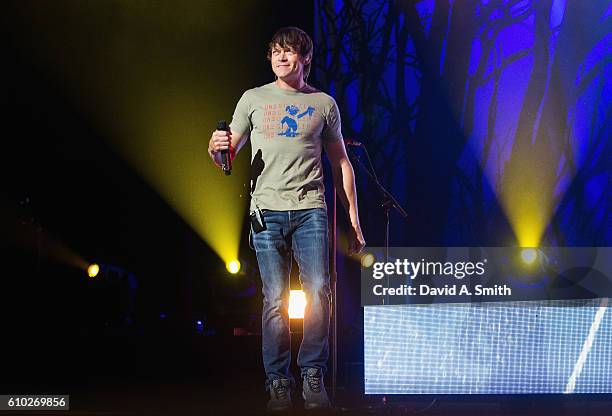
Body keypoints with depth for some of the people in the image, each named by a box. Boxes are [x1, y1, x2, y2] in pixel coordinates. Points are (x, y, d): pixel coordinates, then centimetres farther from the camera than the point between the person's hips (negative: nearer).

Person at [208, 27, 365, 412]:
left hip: (310, 210, 0)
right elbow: (228, 156, 13)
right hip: (267, 210, 0)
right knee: (275, 300, -3)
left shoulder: (324, 104, 12)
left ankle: (313, 379, -1)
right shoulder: (254, 99, 12)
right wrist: (216, 149, -13)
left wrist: (353, 218, 11)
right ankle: (278, 384, 3)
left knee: (318, 291, -11)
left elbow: (341, 163, 17)